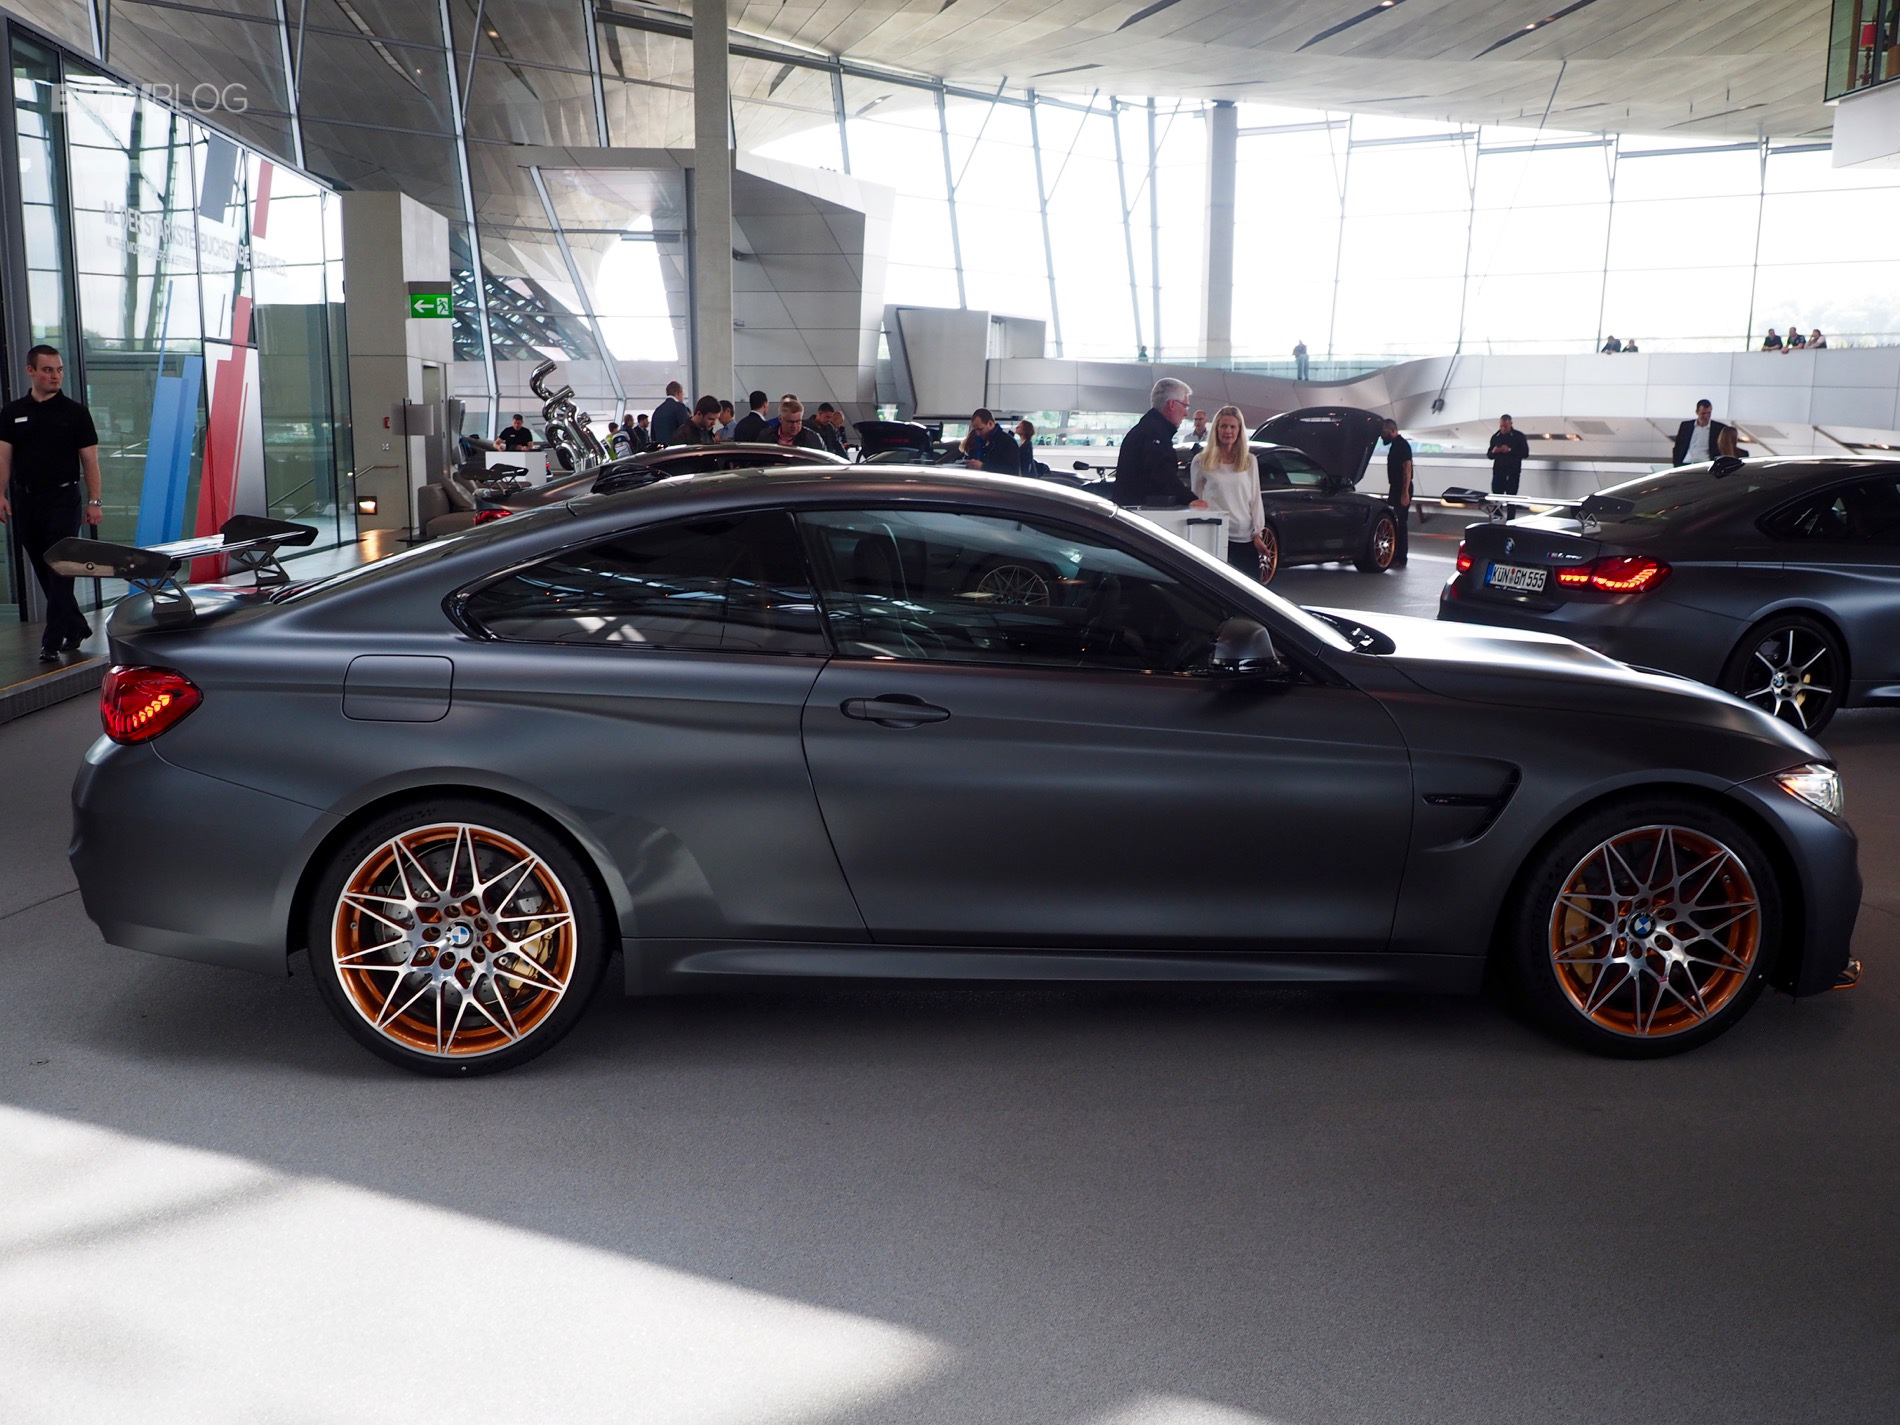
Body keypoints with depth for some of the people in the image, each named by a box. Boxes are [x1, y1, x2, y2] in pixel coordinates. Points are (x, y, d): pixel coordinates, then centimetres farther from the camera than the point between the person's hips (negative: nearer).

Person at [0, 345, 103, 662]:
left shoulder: (75, 413, 1)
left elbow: (90, 460, 0)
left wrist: (94, 501, -7)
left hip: (63, 499, -4)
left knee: (60, 570, -8)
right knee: (42, 570, 10)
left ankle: (52, 641, -8)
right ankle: (77, 627, 23)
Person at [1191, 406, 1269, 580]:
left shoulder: (1250, 461, 9)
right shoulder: (1201, 461, 2)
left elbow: (1255, 498, 9)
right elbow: (1195, 499, 7)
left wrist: (1258, 534, 3)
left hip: (1246, 538, 3)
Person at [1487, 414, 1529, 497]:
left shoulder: (1519, 436, 0)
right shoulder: (1495, 437, 9)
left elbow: (1525, 454, -4)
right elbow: (1490, 456, 15)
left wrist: (1510, 450, -17)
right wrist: (1493, 452, -9)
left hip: (1513, 473, -3)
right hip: (1498, 472, 3)